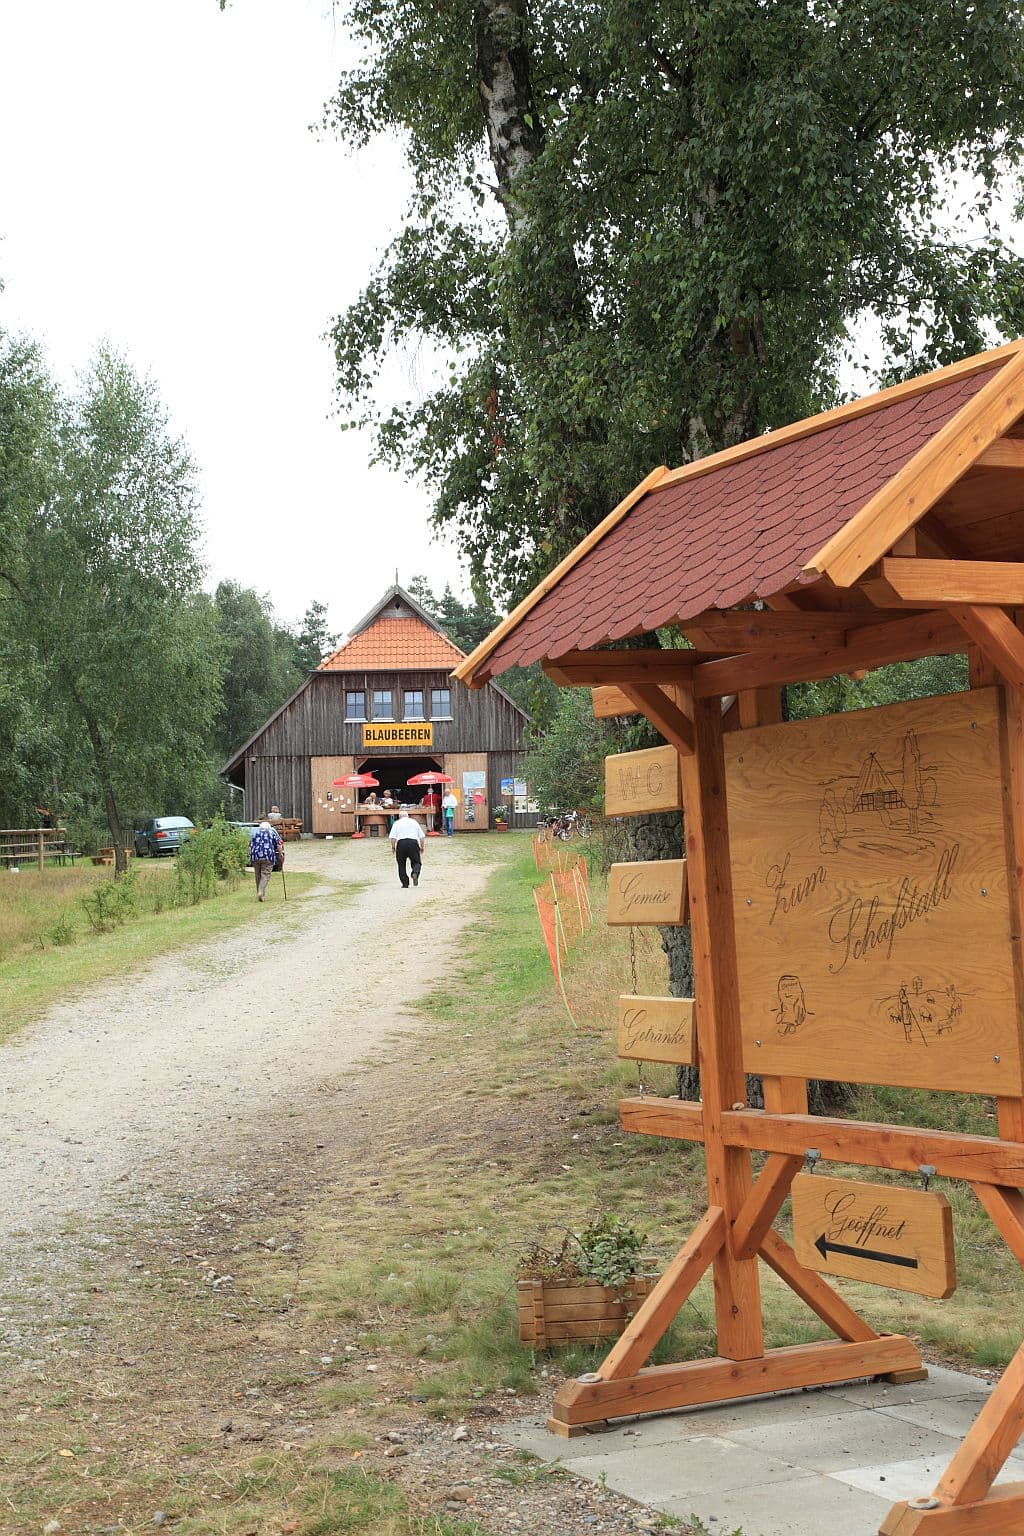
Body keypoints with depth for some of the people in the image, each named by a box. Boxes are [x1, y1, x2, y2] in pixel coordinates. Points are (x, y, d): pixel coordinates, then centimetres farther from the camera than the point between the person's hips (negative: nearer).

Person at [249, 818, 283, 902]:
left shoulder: (255, 833, 19)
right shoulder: (273, 832, 13)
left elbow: (250, 847, 12)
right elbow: (279, 845, 4)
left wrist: (251, 856, 20)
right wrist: (281, 855, 13)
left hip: (255, 856, 3)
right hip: (268, 857, -3)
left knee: (258, 876, 14)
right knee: (265, 875, -4)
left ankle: (259, 893, 19)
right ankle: (261, 892, -21)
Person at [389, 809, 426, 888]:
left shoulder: (397, 823, 14)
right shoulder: (414, 822, 19)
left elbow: (393, 838, 2)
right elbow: (422, 837, 15)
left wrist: (393, 848, 9)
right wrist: (422, 847, 23)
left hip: (401, 843, -1)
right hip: (413, 842, 1)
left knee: (401, 864, 10)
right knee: (416, 862, 11)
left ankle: (405, 884, 6)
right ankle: (415, 873, -21)